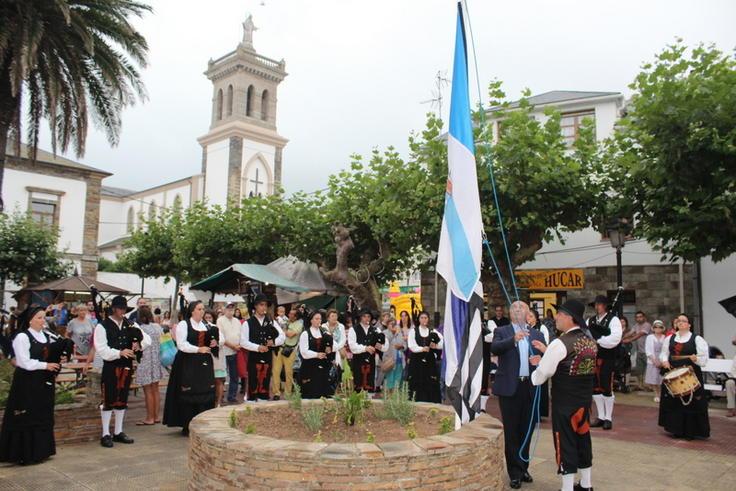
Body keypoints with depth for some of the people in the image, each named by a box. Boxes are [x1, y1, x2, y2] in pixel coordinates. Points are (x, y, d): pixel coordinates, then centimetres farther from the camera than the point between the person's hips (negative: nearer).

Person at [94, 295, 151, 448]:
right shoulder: (102, 326, -7)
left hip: (126, 366, 5)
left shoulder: (131, 325, 8)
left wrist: (139, 344, -15)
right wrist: (119, 353, -27)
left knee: (122, 400, 13)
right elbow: (102, 349, -15)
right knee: (108, 400, 2)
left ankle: (118, 432, 24)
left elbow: (147, 338, 6)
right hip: (110, 367, -5)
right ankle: (105, 434, 13)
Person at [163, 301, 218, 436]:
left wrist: (215, 342, 0)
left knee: (205, 394, 2)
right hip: (187, 364, -5)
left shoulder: (207, 325, 14)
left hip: (204, 364, 5)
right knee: (188, 395, -3)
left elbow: (216, 338, 23)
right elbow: (181, 344, -12)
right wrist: (198, 349, -19)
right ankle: (187, 427, 7)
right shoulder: (183, 325, -3)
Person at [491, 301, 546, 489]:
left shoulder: (537, 335, 10)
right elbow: (494, 348, -17)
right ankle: (515, 473, 13)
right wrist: (514, 339, -32)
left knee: (526, 430, 13)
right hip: (509, 387, -3)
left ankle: (523, 468, 28)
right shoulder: (501, 331, 1)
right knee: (511, 431, 3)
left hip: (530, 387, 3)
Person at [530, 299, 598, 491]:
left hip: (564, 402, -7)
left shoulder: (560, 343, -19)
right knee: (583, 439, 17)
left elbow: (542, 374, -16)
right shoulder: (590, 341, 6)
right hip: (585, 400, 7)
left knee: (565, 443, 2)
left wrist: (539, 363, 6)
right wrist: (547, 351, 13)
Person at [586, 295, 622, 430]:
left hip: (607, 360, -6)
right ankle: (600, 417, 20)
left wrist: (598, 340, -17)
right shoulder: (590, 320, 12)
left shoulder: (613, 319, -6)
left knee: (607, 388, 0)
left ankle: (608, 418, 11)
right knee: (595, 388, 10)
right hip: (593, 358, 6)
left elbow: (615, 339, -20)